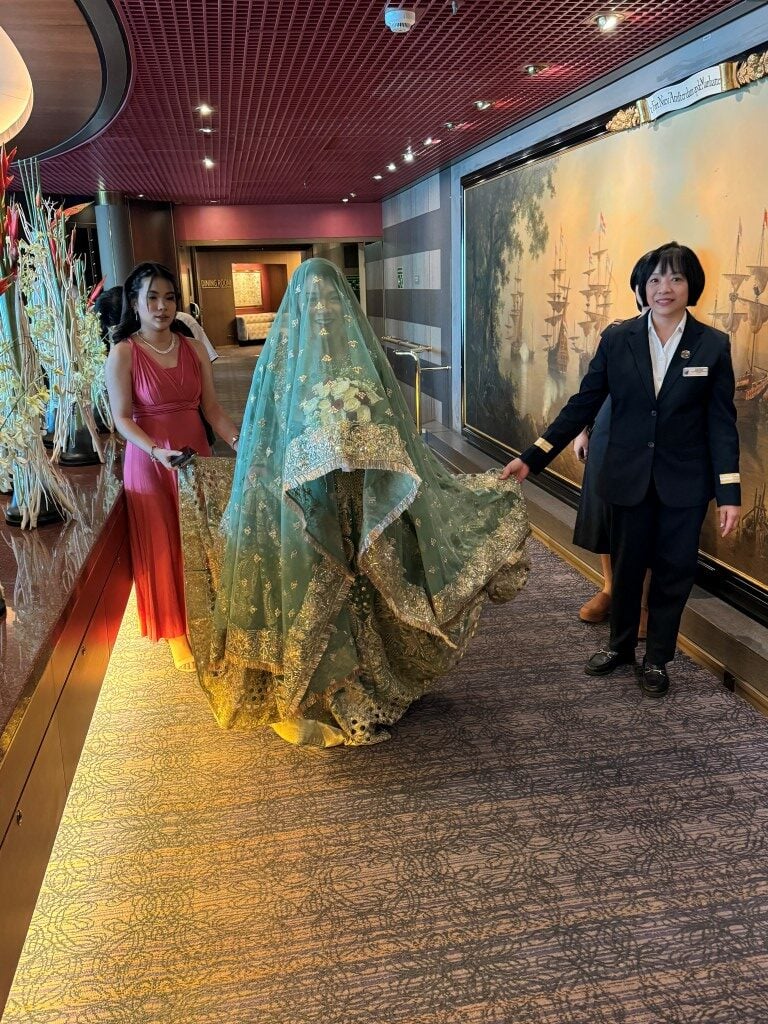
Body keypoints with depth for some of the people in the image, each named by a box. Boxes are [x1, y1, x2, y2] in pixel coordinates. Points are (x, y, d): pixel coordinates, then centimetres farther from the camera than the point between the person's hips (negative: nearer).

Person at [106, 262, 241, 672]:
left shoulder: (193, 348, 3)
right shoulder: (123, 353, -9)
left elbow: (211, 407, 4)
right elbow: (122, 418, -11)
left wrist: (237, 440, -11)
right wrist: (158, 452, -25)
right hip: (149, 461, -3)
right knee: (162, 546, 7)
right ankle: (174, 630, 24)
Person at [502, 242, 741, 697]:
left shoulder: (713, 345, -5)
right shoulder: (617, 339, -4)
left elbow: (722, 422, -4)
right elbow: (583, 404, -2)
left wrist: (729, 493, -9)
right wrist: (532, 458, -7)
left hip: (684, 482, -1)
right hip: (629, 476, 1)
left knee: (673, 571, 10)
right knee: (626, 566, 15)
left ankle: (657, 659, 30)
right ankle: (621, 645, 37)